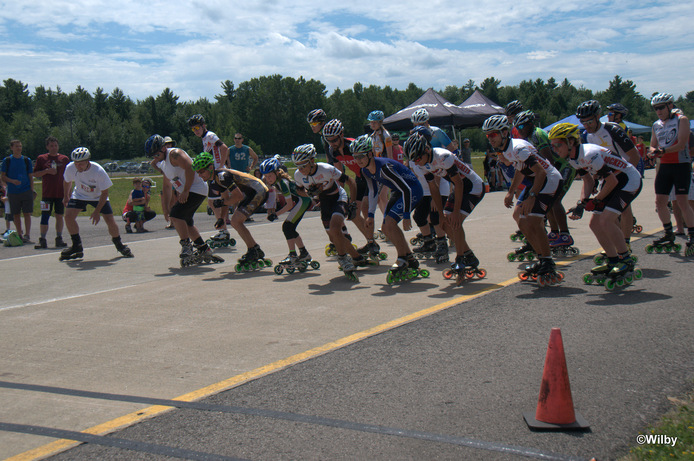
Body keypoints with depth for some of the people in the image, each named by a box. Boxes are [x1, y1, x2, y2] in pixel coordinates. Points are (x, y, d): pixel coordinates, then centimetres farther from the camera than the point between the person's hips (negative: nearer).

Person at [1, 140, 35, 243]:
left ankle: (27, 234, -3)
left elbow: (30, 176, 10)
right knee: (16, 215, 4)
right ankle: (19, 235, 12)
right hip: (13, 192, 0)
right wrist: (12, 181, -15)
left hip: (26, 191, 0)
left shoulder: (27, 160, 8)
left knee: (27, 214, -4)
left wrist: (32, 190, 2)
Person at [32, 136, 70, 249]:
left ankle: (59, 239, 12)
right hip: (47, 193, -1)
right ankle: (42, 240, 1)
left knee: (59, 216, 4)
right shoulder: (41, 158, 5)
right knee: (45, 216, -3)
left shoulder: (64, 159, 7)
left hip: (61, 192, 1)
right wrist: (47, 171, -13)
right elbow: (35, 174, 4)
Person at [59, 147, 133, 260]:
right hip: (79, 195, 3)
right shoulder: (70, 168, -24)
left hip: (98, 197, -2)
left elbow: (105, 193, -23)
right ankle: (77, 247, -4)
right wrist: (66, 196, 14)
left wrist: (97, 211, -25)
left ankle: (119, 245, 15)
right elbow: (67, 181, 1)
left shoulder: (99, 171, -33)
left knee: (110, 221, -12)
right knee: (68, 216, -18)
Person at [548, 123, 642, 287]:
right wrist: (581, 204, -8)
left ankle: (627, 261, -7)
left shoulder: (590, 155, -30)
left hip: (630, 182, -9)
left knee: (605, 220, -22)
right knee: (595, 223, 5)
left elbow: (612, 181, -24)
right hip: (615, 182, 9)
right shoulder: (573, 157, -1)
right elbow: (588, 182, 7)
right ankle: (613, 261, 18)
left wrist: (595, 201, -11)